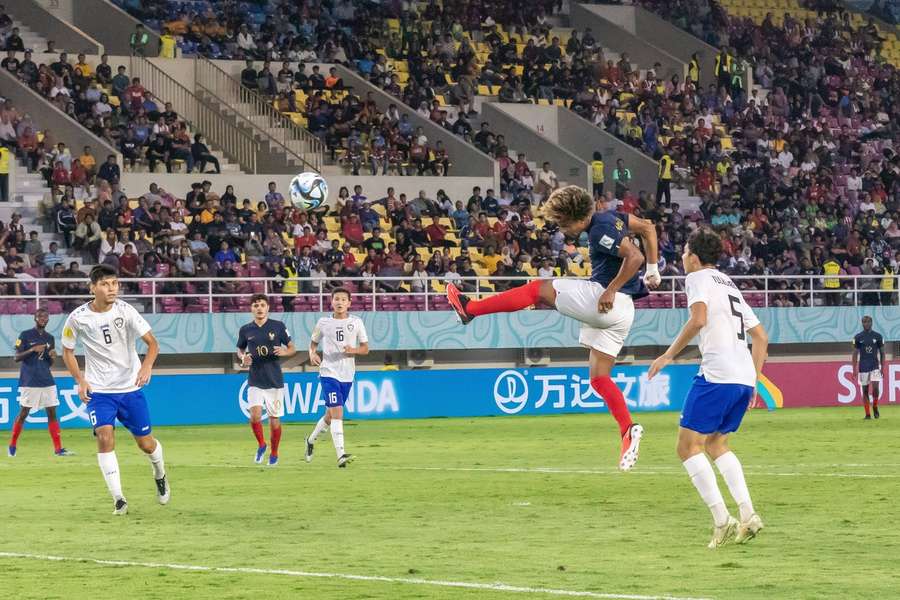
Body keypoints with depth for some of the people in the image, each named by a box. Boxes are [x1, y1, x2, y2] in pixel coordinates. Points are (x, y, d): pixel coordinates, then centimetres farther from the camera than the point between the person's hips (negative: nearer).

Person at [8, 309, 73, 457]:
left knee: (52, 412, -1)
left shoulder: (49, 338, 13)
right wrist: (33, 350, -19)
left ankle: (58, 448, -3)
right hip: (29, 382, -5)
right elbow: (17, 357, -6)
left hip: (47, 381, 5)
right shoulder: (25, 335, -2)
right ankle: (12, 445, 14)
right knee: (23, 413, 0)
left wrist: (52, 357, -4)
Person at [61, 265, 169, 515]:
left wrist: (147, 366, -32)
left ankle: (160, 475, 41)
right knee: (105, 437, -21)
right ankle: (119, 500, -14)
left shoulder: (125, 311, -11)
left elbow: (152, 342, -12)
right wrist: (81, 381, -7)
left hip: (131, 387, 0)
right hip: (99, 391, 0)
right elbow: (67, 352, 6)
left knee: (146, 443, 6)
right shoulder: (78, 318, -9)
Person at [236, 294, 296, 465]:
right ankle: (261, 445, 10)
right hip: (255, 382, 1)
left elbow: (292, 349, 6)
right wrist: (243, 358, -3)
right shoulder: (245, 330, 4)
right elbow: (240, 350, 19)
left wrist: (284, 352, -16)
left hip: (275, 381, -1)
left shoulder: (278, 326, -1)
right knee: (255, 416, -17)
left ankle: (274, 454, 24)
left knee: (274, 419, 3)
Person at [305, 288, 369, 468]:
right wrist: (312, 354, -6)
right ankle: (340, 455, -24)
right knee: (337, 412, -18)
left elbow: (365, 349, 7)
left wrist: (353, 350, -15)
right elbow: (313, 342, 16)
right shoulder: (323, 323, 2)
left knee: (331, 415, 13)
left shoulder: (356, 322, 4)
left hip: (347, 375, 3)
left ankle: (311, 440, 40)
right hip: (328, 373, -3)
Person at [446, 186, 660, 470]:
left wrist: (611, 291, -21)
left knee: (538, 289, 1)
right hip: (621, 312, 10)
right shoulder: (611, 217, 14)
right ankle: (628, 430, -4)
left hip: (604, 300, -10)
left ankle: (470, 308, 5)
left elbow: (634, 256, -25)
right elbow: (648, 228, 25)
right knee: (598, 377, 10)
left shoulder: (600, 230, -15)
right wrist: (652, 271, 26)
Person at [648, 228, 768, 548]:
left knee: (688, 446, -3)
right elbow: (761, 336, 27)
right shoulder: (730, 285, 28)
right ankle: (748, 515, 5)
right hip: (744, 377, 9)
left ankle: (722, 521, -13)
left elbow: (699, 318, -17)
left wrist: (669, 354, -10)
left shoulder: (698, 278, 3)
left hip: (717, 374, -8)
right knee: (716, 444, 21)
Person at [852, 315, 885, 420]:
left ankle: (875, 407, 11)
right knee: (865, 390, 1)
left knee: (875, 387, -14)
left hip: (875, 366, -1)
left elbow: (882, 353, 8)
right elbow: (855, 354, 5)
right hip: (863, 367, 1)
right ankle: (867, 414, 7)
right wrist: (854, 370, 0)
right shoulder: (858, 337, 3)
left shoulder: (878, 336, 4)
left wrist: (882, 368, 2)